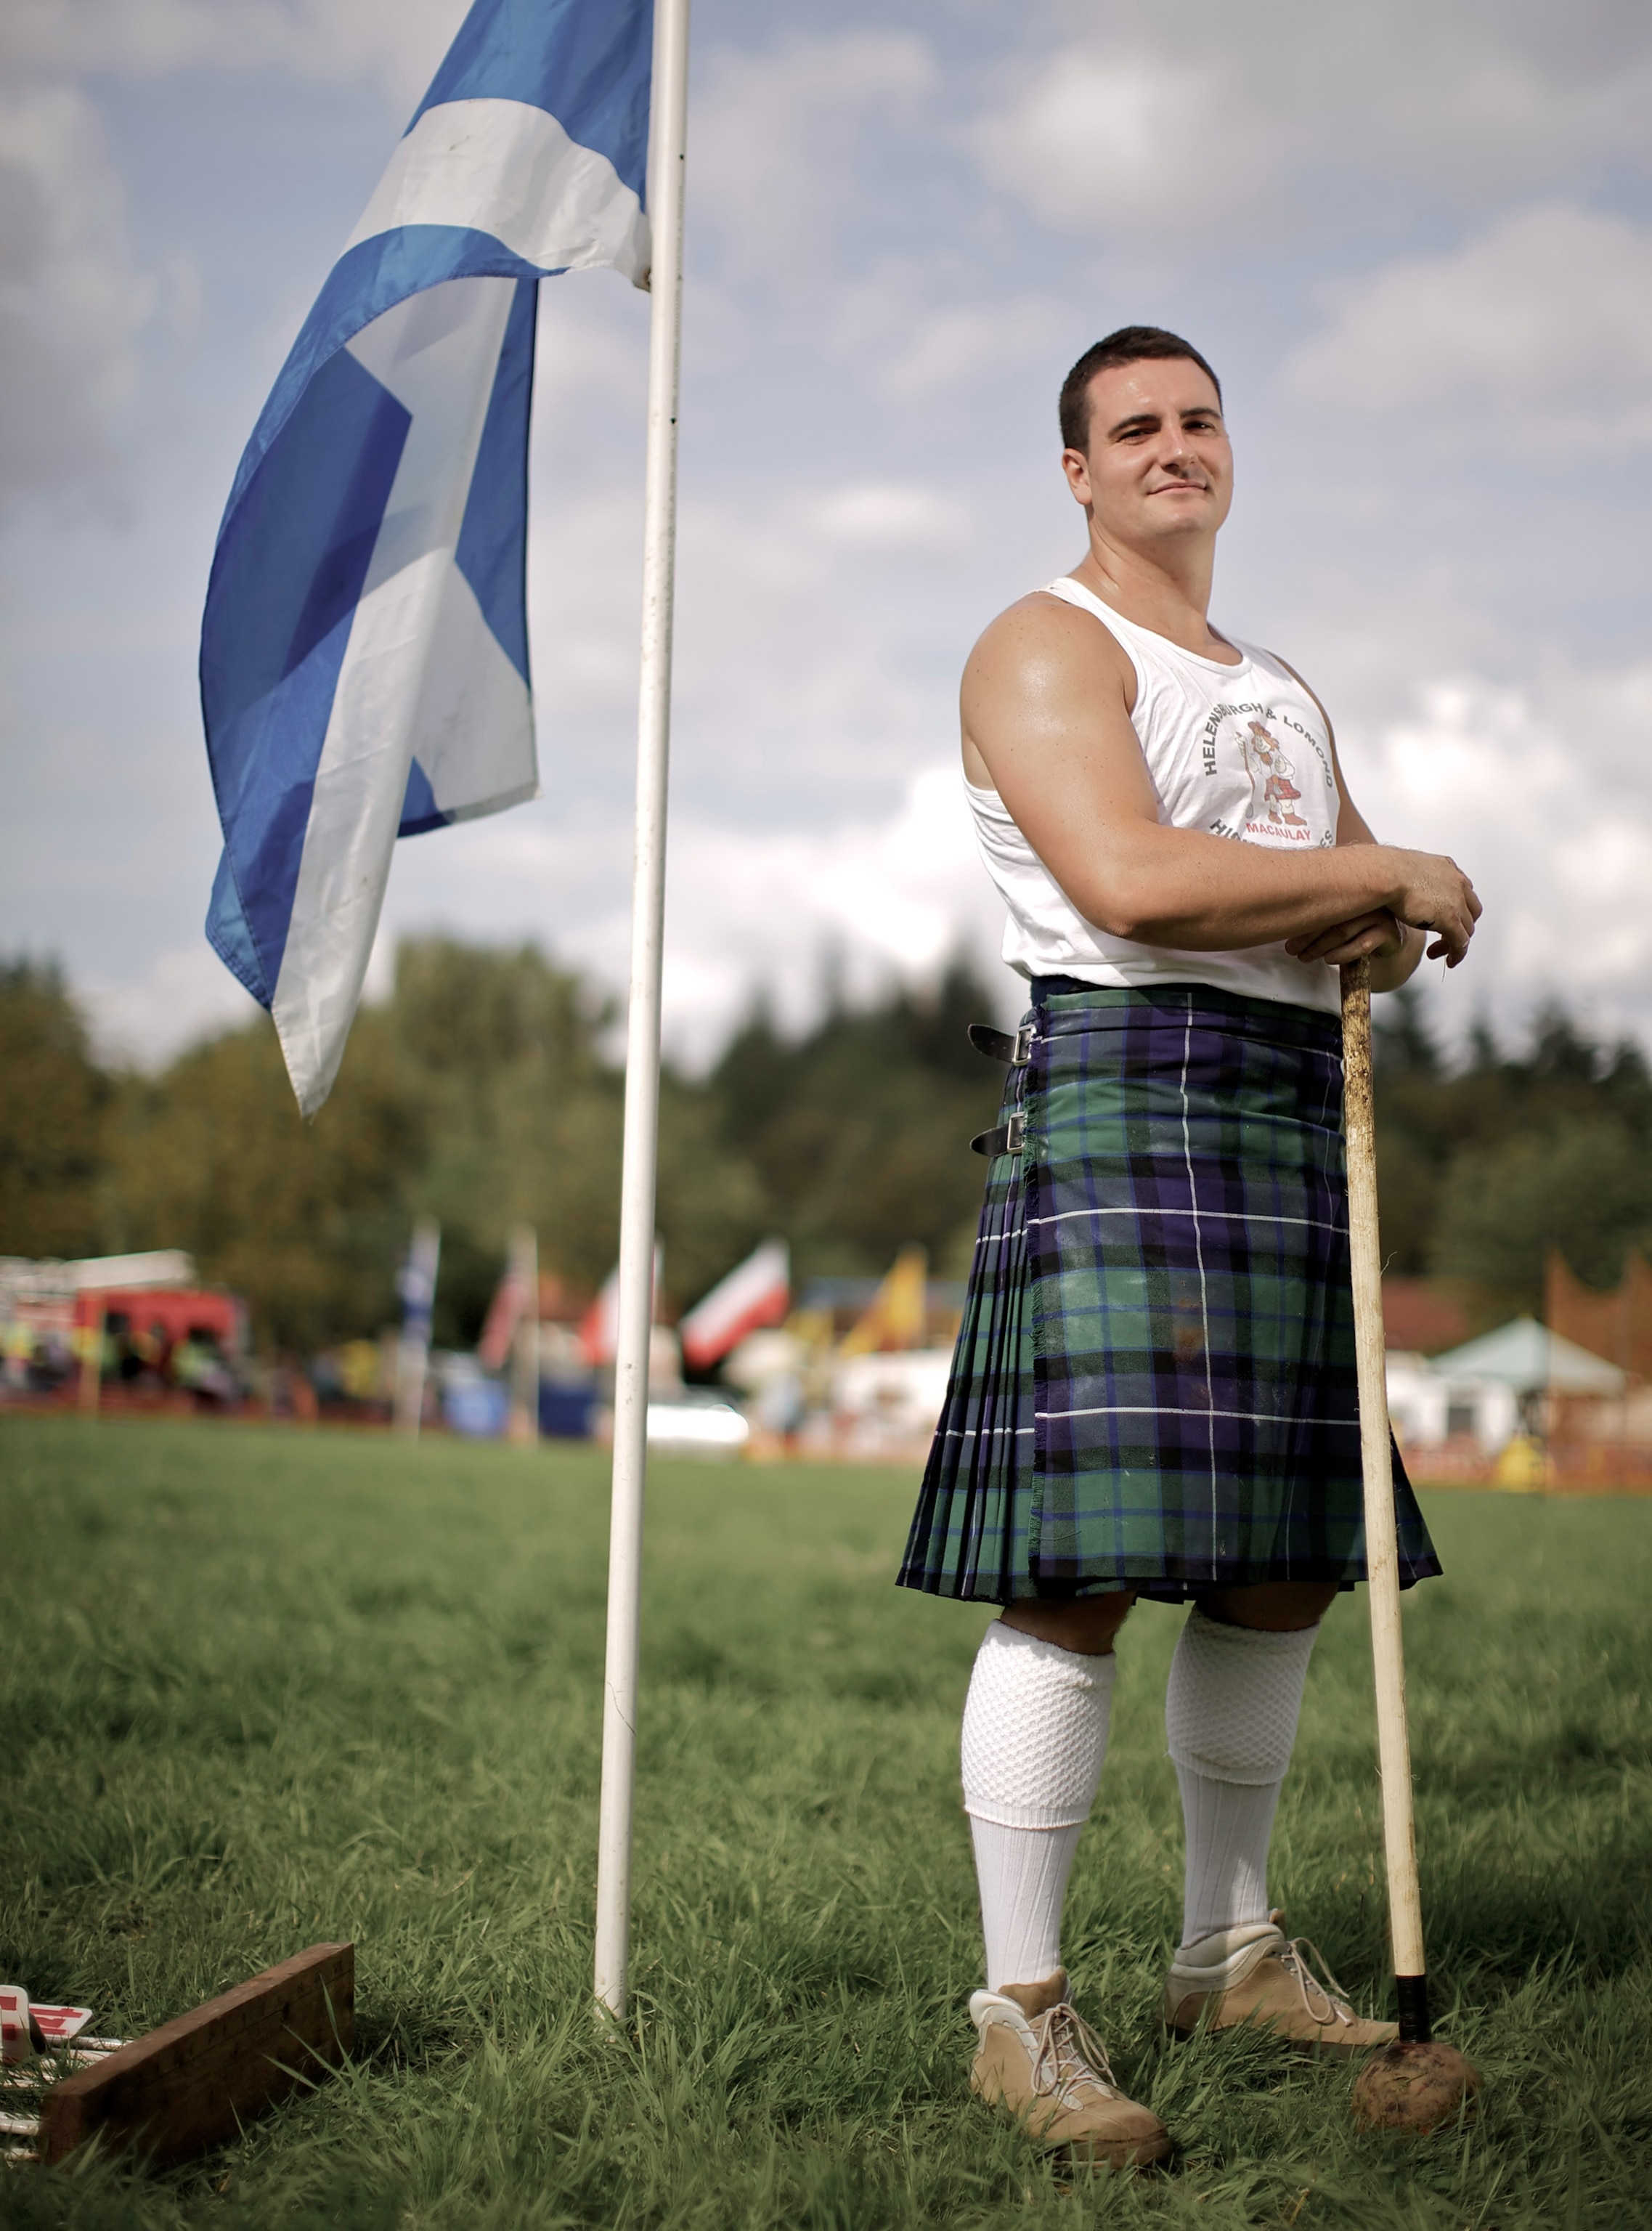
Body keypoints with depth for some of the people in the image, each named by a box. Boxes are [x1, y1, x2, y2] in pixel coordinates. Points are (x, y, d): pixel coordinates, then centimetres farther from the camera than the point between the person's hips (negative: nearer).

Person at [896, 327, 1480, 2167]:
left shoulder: (1279, 691, 27)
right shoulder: (1047, 647, 1)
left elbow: (1374, 911, 23)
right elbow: (1128, 879, -16)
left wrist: (1386, 929, -3)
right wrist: (1378, 875, -8)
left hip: (1291, 1116, 8)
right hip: (1123, 1082, -8)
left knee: (1284, 1561, 9)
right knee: (1081, 1566, -14)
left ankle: (1230, 1952, 22)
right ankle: (1019, 2007, -9)